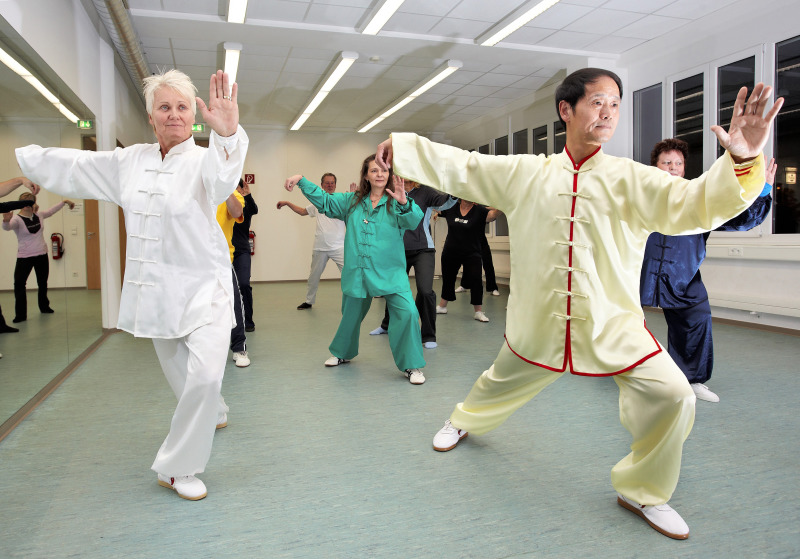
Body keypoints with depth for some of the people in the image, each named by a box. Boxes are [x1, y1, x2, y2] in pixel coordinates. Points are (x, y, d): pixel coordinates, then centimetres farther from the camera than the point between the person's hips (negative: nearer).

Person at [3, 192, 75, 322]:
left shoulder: (38, 215, 3)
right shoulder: (17, 219, -13)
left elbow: (52, 210, 21)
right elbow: (7, 228, -33)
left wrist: (64, 202, 29)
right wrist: (6, 220, -55)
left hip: (42, 255, 5)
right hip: (24, 257, -5)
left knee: (43, 283, 18)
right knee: (19, 283, -12)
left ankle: (44, 307, 37)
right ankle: (20, 315, -7)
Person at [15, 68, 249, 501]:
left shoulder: (202, 161, -10)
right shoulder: (129, 162, 7)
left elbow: (221, 176, -35)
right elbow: (70, 166, 19)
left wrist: (227, 135, -56)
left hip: (204, 289, -5)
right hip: (156, 290, 5)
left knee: (204, 376, -19)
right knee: (179, 375, 17)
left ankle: (177, 468, 0)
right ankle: (212, 413, 49)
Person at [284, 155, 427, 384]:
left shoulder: (396, 203, -3)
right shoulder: (352, 201, 8)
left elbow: (413, 220, -21)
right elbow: (323, 200, 14)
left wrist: (404, 202, -41)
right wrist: (301, 180, 5)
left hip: (390, 273, -3)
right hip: (357, 273, 4)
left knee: (407, 312, -19)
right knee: (351, 314, 19)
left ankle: (411, 366, -3)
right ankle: (342, 353, 47)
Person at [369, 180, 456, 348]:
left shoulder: (425, 191, -5)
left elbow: (445, 202, -20)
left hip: (423, 250, -4)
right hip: (399, 250, 4)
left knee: (425, 291, -17)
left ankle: (428, 336, 3)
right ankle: (387, 325, 44)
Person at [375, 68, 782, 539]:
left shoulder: (630, 179, -6)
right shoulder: (525, 173, -2)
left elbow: (696, 203, -17)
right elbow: (460, 166, 4)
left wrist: (742, 161, -36)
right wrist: (404, 144, 5)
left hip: (612, 325, 0)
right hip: (539, 322, 1)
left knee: (671, 395, -11)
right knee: (501, 384, 21)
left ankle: (642, 491, 16)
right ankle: (464, 421, 58)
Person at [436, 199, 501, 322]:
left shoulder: (479, 210, -10)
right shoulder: (450, 208, -2)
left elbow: (492, 214, -27)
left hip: (471, 253, -3)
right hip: (450, 252, 3)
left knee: (475, 281, -8)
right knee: (447, 279, 17)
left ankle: (478, 312, 3)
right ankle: (442, 307, 35)